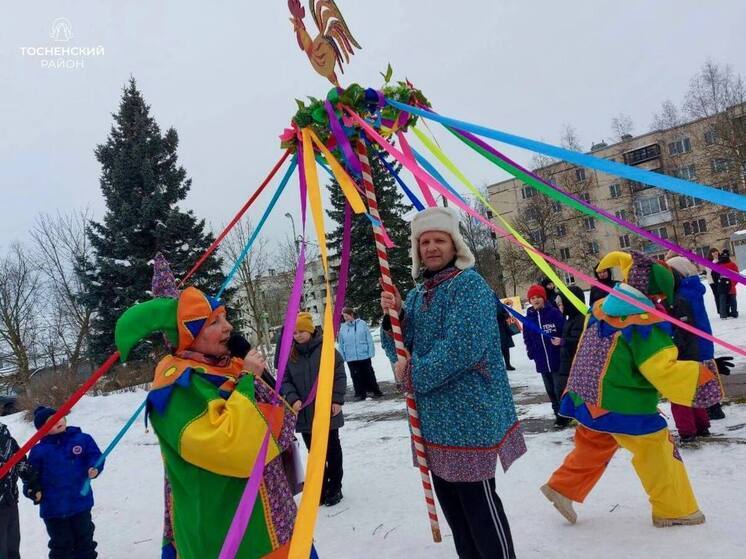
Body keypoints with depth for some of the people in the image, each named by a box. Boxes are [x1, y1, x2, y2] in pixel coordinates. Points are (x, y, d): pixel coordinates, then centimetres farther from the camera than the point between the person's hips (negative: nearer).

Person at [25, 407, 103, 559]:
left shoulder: (82, 439, -4)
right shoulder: (39, 450, -5)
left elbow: (95, 456, -2)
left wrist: (94, 468, -22)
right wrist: (32, 490, -17)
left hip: (81, 503, 1)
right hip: (53, 508, 0)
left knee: (84, 540, 15)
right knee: (61, 545, 13)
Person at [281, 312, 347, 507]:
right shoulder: (290, 354, 0)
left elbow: (340, 375, -6)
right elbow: (285, 381, 2)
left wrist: (337, 400, -10)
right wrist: (293, 399, -14)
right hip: (304, 413, 3)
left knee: (332, 451, 11)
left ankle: (334, 488, 27)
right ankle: (321, 489, 27)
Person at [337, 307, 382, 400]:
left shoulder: (362, 324, -5)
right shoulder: (343, 327, 1)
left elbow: (369, 339, -4)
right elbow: (341, 344, 7)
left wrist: (371, 352, -7)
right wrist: (342, 356, 5)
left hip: (364, 355, -2)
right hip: (351, 358, 2)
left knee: (369, 374, 9)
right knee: (356, 377, 6)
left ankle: (376, 391, 21)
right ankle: (360, 393, 17)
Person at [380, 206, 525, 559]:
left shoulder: (469, 284, -12)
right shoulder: (417, 294, 11)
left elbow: (460, 348, -24)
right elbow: (400, 351, 10)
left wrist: (412, 375, -14)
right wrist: (394, 317, -8)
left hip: (468, 416, -8)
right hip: (435, 418, 8)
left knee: (478, 503, 3)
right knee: (450, 502, 20)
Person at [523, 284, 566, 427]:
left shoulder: (554, 313, -7)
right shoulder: (528, 317, 4)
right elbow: (527, 338, 12)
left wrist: (561, 341, -22)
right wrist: (531, 353, 4)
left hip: (558, 359, -4)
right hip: (541, 361, 4)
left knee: (560, 389, 0)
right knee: (550, 390, 13)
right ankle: (559, 414, 26)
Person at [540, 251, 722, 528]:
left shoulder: (601, 308, 0)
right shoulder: (646, 327, -22)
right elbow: (665, 372, -26)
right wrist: (699, 377, -21)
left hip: (590, 401, 8)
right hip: (624, 408, -7)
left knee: (592, 446, 24)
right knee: (658, 451, 11)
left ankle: (562, 487, 31)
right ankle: (675, 510, 25)